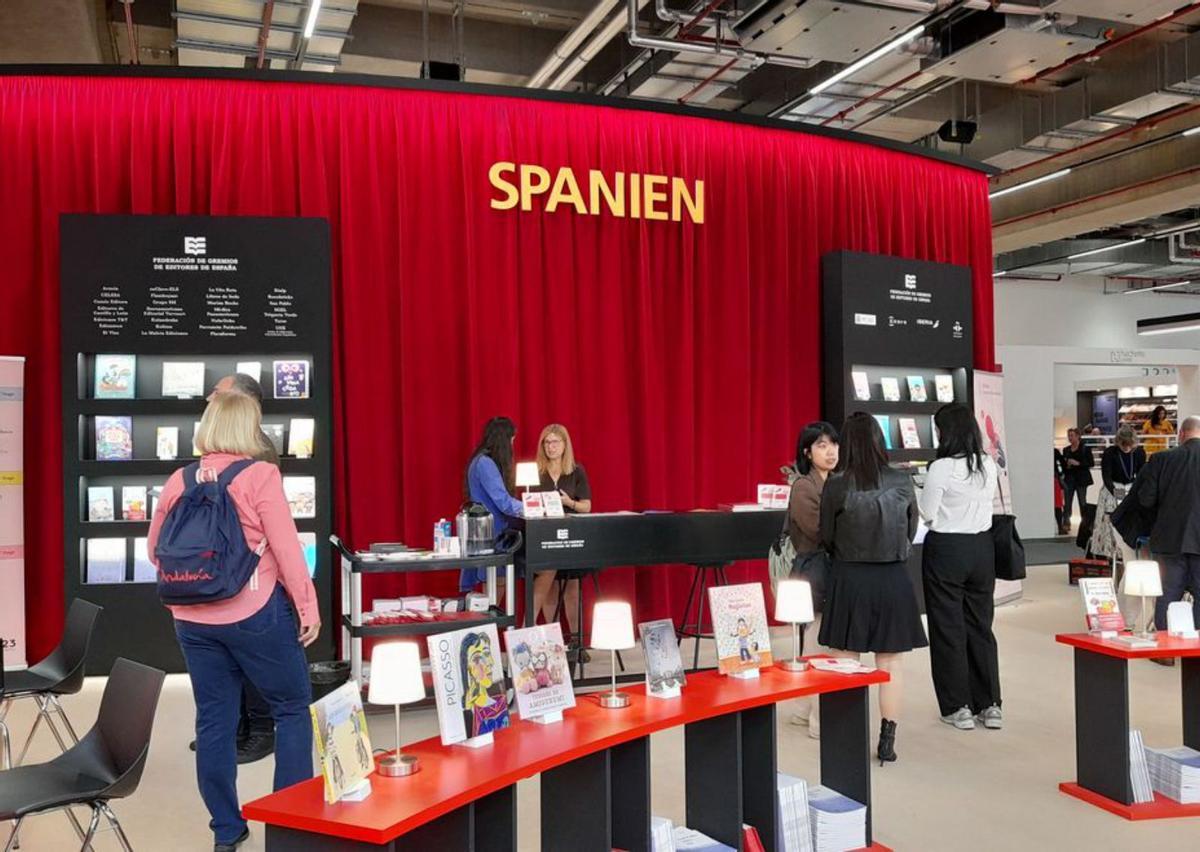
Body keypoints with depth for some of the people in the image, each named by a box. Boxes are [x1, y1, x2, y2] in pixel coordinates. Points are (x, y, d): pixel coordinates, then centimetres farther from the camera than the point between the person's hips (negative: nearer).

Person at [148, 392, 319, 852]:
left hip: (193, 619, 5)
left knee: (213, 719, 12)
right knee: (293, 708, 10)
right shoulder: (260, 475, -11)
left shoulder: (179, 480, 4)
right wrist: (307, 607, -7)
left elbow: (156, 548, 12)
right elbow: (286, 548, -13)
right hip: (255, 612, -5)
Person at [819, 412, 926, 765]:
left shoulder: (836, 486, -11)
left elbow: (826, 537, 0)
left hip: (849, 579, -1)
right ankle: (887, 741, 15)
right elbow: (911, 531, 8)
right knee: (891, 663, 9)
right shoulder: (902, 482, -6)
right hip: (892, 578, 1)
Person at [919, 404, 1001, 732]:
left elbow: (928, 514, -10)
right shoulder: (988, 465, 1)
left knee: (948, 629, 5)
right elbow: (989, 503, 11)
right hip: (982, 546, 6)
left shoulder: (941, 468, -17)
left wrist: (917, 492, 7)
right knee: (981, 625, 13)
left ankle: (958, 707, 11)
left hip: (946, 548, -5)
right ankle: (990, 706, 18)